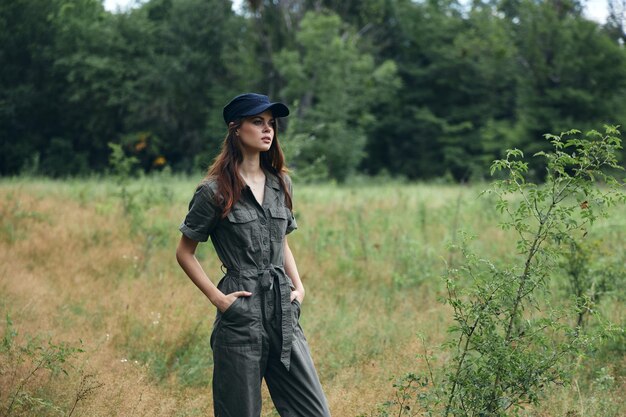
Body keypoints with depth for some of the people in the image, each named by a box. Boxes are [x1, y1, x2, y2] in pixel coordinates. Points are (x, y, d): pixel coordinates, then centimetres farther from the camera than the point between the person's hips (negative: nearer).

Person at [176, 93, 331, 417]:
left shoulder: (280, 183, 11)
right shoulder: (215, 191, -5)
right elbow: (184, 253, 0)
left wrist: (298, 286, 9)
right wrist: (217, 298, -8)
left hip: (283, 313, 5)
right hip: (241, 316, -5)